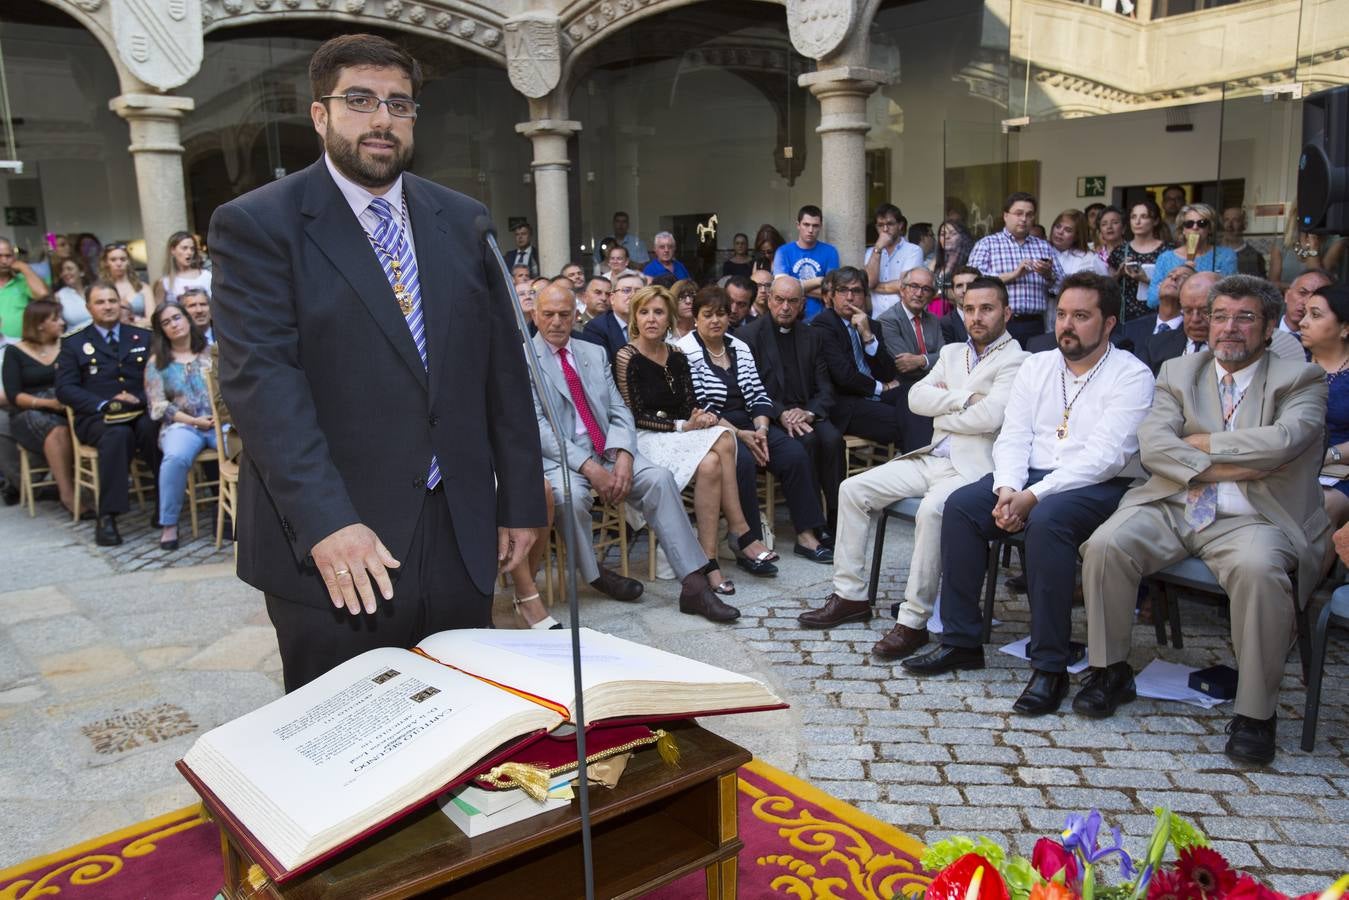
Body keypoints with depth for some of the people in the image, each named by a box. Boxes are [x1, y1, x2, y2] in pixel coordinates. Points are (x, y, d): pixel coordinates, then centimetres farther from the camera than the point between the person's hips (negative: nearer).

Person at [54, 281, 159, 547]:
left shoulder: (143, 337, 20)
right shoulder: (74, 343, 14)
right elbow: (65, 388, 4)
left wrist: (142, 399, -11)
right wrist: (105, 404, -12)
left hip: (141, 412, 2)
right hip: (96, 417, -1)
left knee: (152, 427, -35)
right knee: (118, 434, -37)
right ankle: (107, 518, -35)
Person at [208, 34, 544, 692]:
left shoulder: (464, 221, 10)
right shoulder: (255, 225, -4)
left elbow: (503, 368, 10)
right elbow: (260, 379, -15)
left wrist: (520, 501, 8)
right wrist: (325, 521, -25)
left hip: (460, 538, 4)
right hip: (328, 548, -4)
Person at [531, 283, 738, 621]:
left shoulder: (595, 353, 16)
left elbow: (620, 412, 9)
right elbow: (536, 426, -11)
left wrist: (623, 456, -12)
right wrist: (588, 467, -20)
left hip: (607, 449, 5)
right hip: (559, 457, -4)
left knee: (659, 478, -20)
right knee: (572, 494, -35)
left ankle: (694, 584, -21)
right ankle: (593, 574, -6)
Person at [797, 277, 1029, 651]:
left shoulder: (1017, 361, -4)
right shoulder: (951, 353, 19)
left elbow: (990, 416, -19)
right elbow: (916, 397, 5)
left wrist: (942, 412, -3)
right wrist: (964, 398, -7)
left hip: (973, 466, -7)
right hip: (930, 458, 8)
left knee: (931, 509, -36)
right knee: (853, 489, -3)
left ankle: (914, 620, -25)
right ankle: (850, 595, 4)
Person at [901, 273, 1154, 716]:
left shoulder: (1131, 375, -4)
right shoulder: (1036, 366, 14)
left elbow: (1105, 456, -15)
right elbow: (1013, 436, 6)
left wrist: (1034, 495, -23)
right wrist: (1007, 487, -14)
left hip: (1096, 485, -5)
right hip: (1029, 476, 6)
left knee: (1046, 520, -36)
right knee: (960, 505, -19)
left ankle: (1050, 666, -25)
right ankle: (961, 641, -9)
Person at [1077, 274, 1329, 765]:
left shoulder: (1300, 379, 6)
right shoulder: (1179, 372, 15)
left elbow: (1283, 440, -16)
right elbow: (1152, 444, -2)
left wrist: (1203, 441, -6)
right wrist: (1222, 468, -12)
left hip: (1250, 519, -3)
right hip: (1172, 506, 3)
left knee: (1259, 570, -35)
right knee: (1105, 544, -24)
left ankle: (1256, 712, -16)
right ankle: (1110, 670, -2)